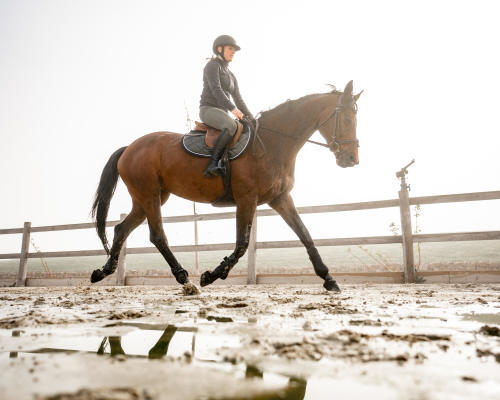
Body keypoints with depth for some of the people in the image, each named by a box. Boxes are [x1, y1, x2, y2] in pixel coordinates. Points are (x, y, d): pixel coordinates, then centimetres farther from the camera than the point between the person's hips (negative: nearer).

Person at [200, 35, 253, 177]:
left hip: (224, 113, 8)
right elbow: (216, 90, -15)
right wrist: (233, 109, -25)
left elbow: (238, 99, 22)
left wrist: (251, 119, 10)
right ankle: (212, 164, -40)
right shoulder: (212, 65, 0)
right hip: (208, 109, -8)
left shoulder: (231, 75, 24)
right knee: (231, 126, -36)